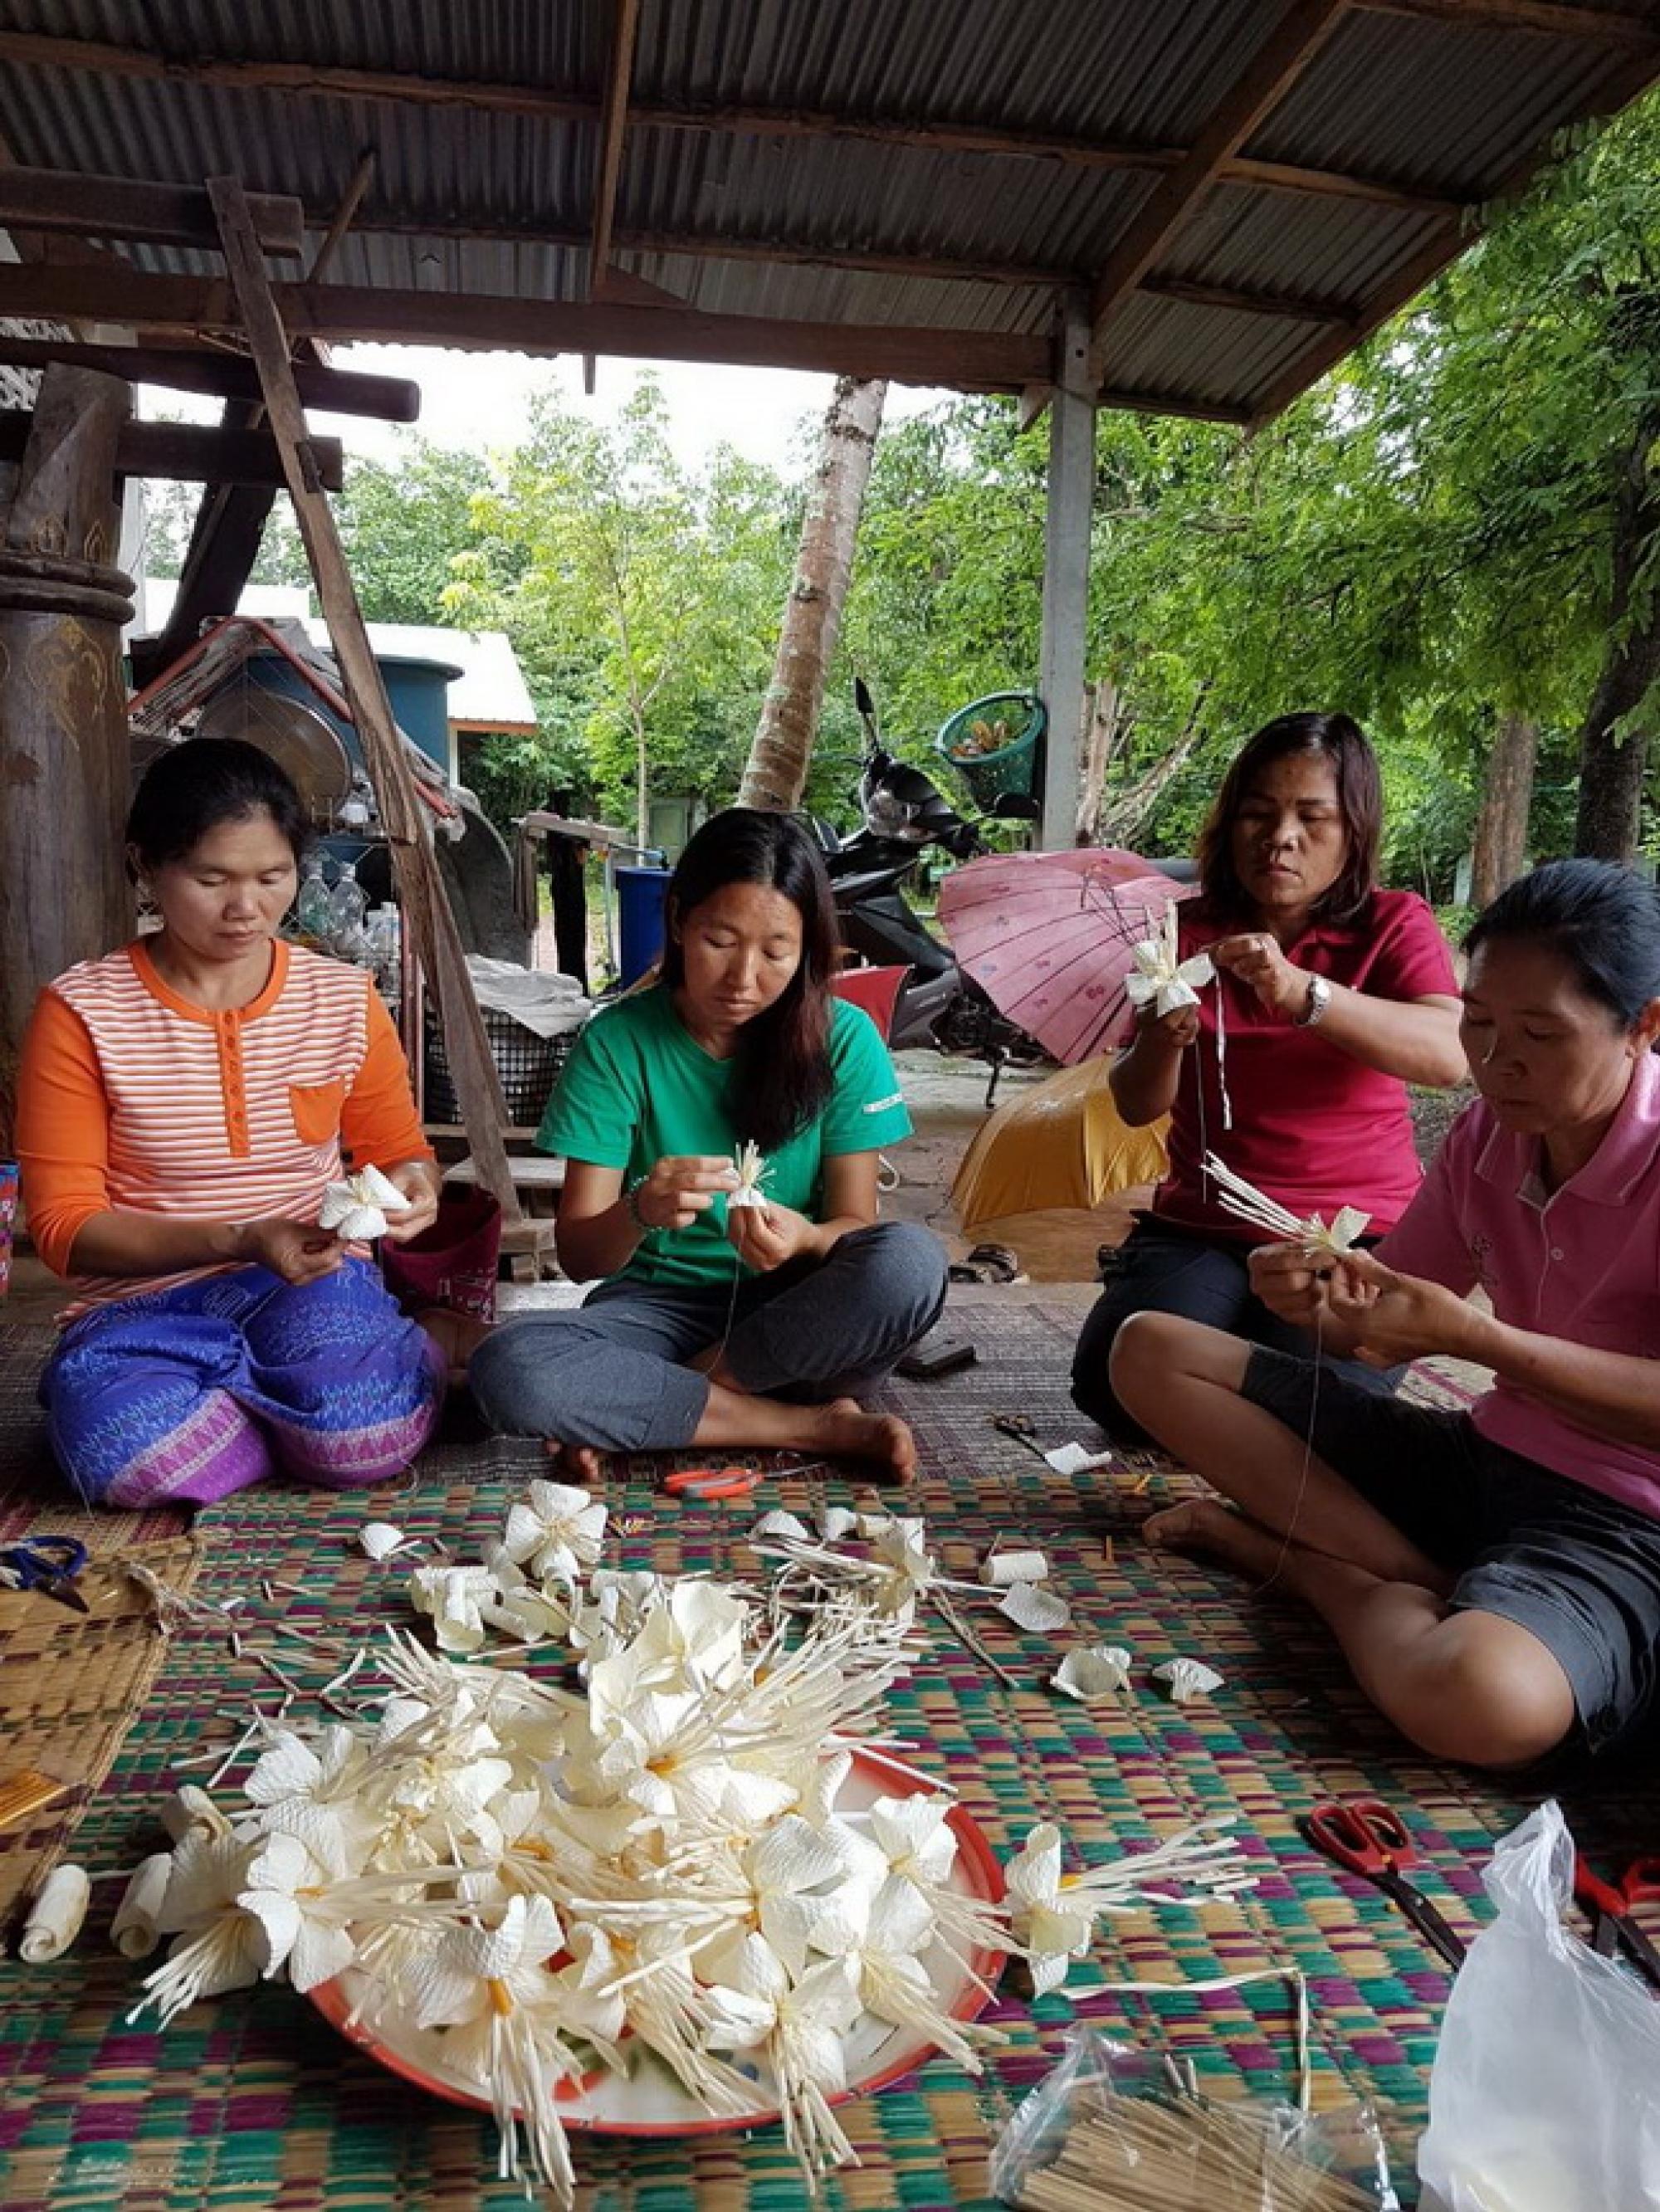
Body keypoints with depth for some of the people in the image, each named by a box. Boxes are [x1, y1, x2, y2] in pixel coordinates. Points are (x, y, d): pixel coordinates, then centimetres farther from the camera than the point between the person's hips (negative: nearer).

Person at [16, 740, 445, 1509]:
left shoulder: (344, 998, 2)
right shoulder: (81, 1013, -6)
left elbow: (399, 1149, 13)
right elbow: (63, 1223, -7)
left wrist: (410, 1186, -14)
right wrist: (240, 1241, -23)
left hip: (315, 1284, 1)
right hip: (147, 1299, 0)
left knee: (368, 1438, -31)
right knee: (128, 1453, -34)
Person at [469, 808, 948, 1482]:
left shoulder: (843, 1039, -6)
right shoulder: (617, 1041, -7)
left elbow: (855, 1224, -5)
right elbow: (579, 1255, -9)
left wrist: (803, 1239, -29)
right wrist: (639, 1212, -32)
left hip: (793, 1316, 1)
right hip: (659, 1305, 0)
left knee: (910, 1262, -31)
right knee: (507, 1370, -31)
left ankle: (638, 1410, -17)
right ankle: (814, 1426, -19)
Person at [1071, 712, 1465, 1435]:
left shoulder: (1393, 925, 0)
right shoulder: (1186, 929, 6)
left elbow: (1452, 1055, -21)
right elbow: (1136, 1107, 2)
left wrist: (1301, 993, -35)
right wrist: (1166, 1039, -21)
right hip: (1199, 1229, 2)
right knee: (1115, 1389, -22)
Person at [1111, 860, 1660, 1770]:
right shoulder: (1487, 1131, 3)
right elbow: (1392, 1320, 8)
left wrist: (1477, 1338, -27)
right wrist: (1324, 1298, -14)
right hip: (1479, 1457, 7)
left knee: (1484, 1702, -42)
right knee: (1151, 1351, 0)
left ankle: (1318, 1566, -6)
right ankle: (1430, 1585, -10)